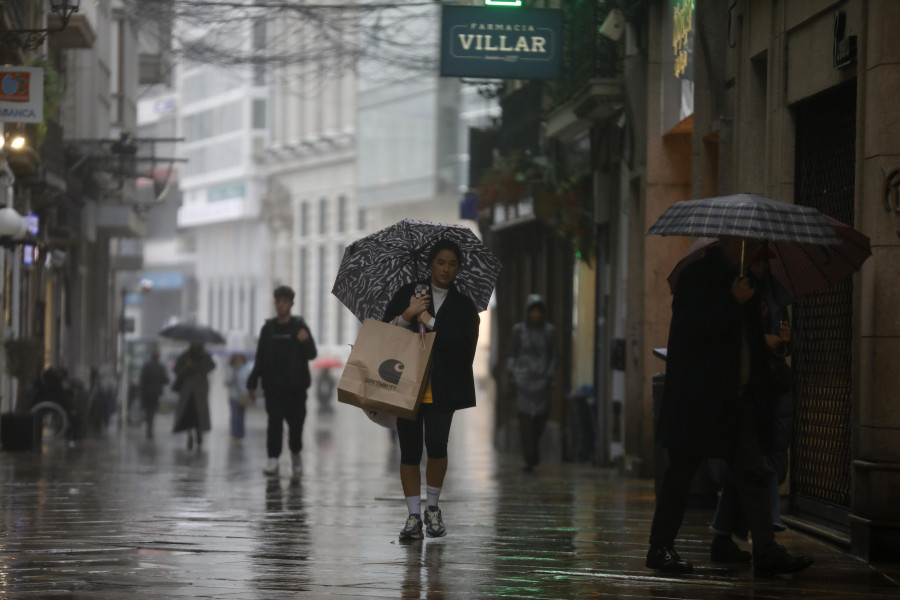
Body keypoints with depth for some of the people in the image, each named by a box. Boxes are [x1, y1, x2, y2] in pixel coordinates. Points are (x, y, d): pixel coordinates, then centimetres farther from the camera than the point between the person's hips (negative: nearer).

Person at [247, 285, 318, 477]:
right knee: (274, 422, -10)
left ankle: (295, 454, 28)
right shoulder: (268, 328, 8)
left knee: (296, 422, 3)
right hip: (274, 385, 1)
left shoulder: (299, 326, 2)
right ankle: (273, 460, -12)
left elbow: (312, 354, -6)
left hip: (296, 385, -1)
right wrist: (252, 383, 11)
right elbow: (260, 358, 13)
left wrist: (305, 341, -27)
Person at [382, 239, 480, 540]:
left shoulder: (463, 306, 8)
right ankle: (414, 516, 11)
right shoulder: (408, 293, 10)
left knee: (436, 443, -17)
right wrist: (408, 314, -15)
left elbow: (465, 345, -7)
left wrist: (429, 320, -10)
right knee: (410, 450, 2)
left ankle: (432, 508, 4)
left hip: (441, 389, -1)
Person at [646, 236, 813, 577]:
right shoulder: (696, 276, -6)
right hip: (697, 396, -6)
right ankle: (660, 547, 10)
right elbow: (690, 328, -19)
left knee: (751, 473, -1)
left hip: (741, 398, 6)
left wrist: (773, 337, 9)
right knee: (681, 471, 2)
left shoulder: (747, 279, 16)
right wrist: (733, 301, -24)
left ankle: (766, 551, -6)